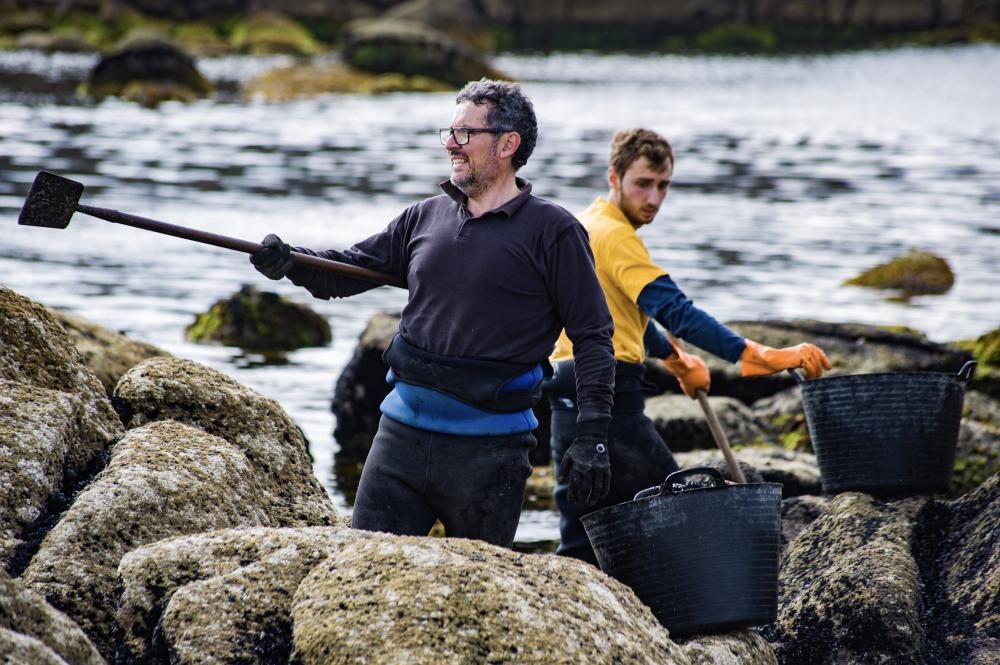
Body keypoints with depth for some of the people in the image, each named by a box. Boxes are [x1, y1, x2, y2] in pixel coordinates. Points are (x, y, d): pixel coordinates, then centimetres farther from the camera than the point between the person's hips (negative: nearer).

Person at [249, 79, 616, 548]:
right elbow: (347, 270, 12)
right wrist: (289, 262, -10)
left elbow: (593, 336, -5)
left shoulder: (552, 232, -5)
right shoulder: (426, 218, 11)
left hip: (487, 450, -5)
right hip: (403, 431, 5)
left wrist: (592, 436, -13)